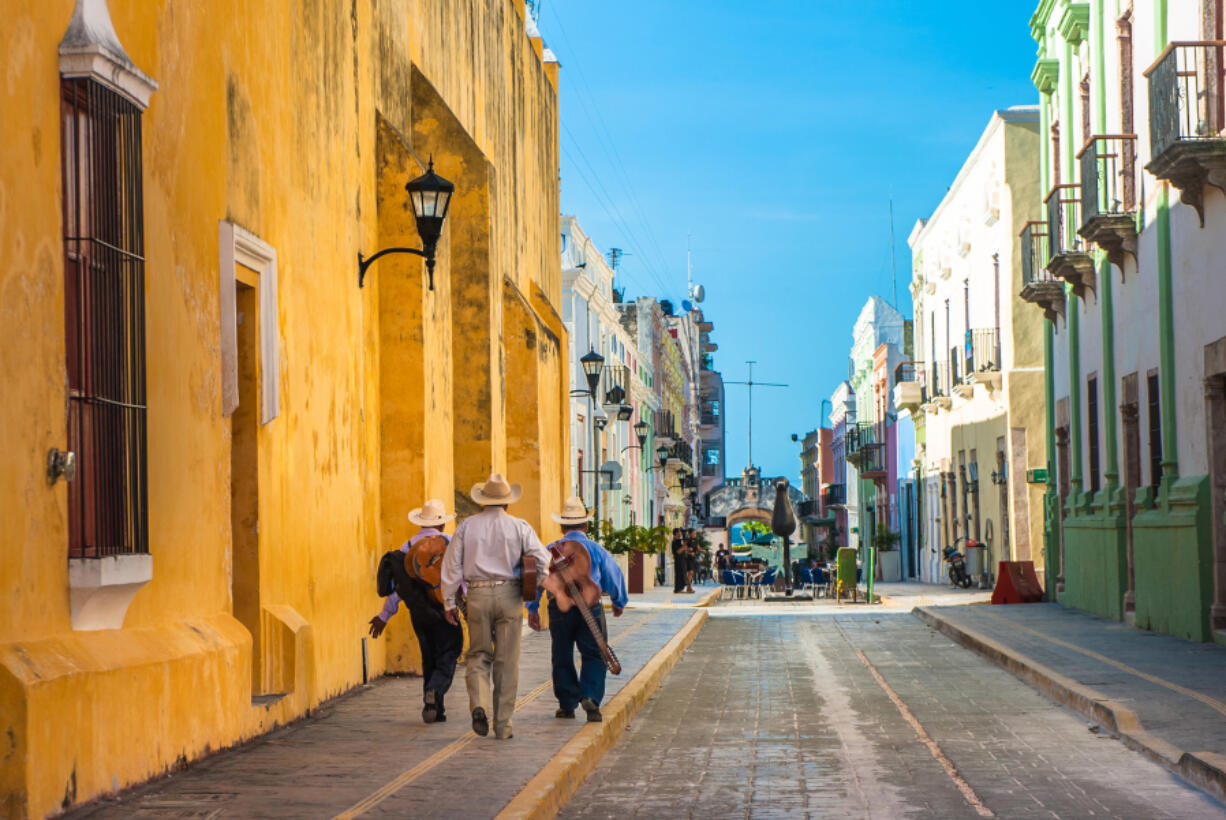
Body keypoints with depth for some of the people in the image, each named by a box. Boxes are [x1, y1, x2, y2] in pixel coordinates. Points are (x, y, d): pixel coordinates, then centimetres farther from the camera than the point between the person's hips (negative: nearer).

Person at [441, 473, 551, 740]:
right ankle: (503, 725, 6)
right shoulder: (519, 527, 1)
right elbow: (542, 560, -5)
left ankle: (479, 704, -12)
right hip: (509, 595, -1)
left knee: (478, 654, 13)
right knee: (507, 661, 5)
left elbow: (452, 565, 4)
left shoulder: (467, 526, 5)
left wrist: (449, 602, 10)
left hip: (477, 596, 1)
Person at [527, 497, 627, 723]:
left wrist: (532, 609, 7)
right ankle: (590, 696, -15)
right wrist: (619, 603, 27)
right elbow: (615, 577, 11)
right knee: (593, 655, 4)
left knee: (562, 658, 11)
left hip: (559, 608, 1)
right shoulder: (597, 550, 5)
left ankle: (567, 704, 15)